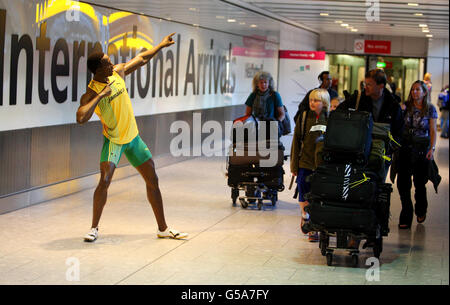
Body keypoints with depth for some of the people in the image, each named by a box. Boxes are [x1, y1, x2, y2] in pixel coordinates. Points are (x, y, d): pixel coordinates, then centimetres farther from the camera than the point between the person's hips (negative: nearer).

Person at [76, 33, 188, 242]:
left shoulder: (118, 72, -5)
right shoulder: (91, 93, -21)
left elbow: (141, 59, 13)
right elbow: (81, 118, -38)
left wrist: (161, 45, 17)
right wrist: (101, 95, -35)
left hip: (133, 137, 6)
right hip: (113, 141, -5)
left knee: (152, 180, 5)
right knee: (105, 180, -21)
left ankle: (163, 228, 15)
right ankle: (94, 228, -3)